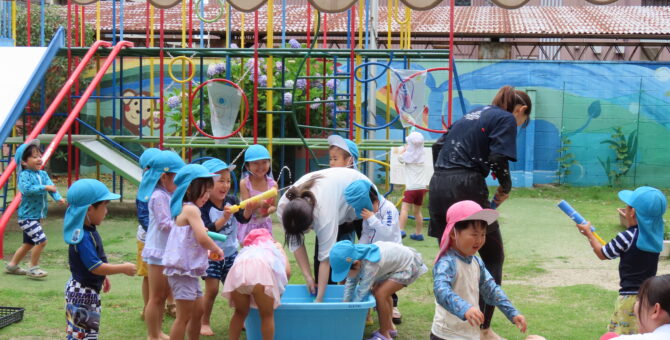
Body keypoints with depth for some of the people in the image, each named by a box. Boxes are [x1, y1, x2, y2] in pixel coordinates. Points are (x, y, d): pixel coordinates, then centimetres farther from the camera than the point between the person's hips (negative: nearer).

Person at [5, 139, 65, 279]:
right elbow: (26, 189, -31)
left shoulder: (43, 174, 6)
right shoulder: (24, 175, -16)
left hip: (37, 216, 9)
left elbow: (51, 186, -3)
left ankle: (12, 265, 34)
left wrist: (58, 198, -21)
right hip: (27, 216, -9)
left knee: (29, 243, 19)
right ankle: (33, 268, -2)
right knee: (41, 240, -16)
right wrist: (44, 187, -32)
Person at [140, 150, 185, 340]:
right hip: (158, 252, -10)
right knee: (156, 297, -1)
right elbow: (165, 224, -23)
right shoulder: (159, 197, -19)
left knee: (163, 295, 17)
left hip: (167, 251, 10)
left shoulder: (168, 195, 12)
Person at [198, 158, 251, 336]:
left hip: (231, 252, 5)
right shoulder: (203, 206, -20)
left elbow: (243, 218, -15)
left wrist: (248, 210, -36)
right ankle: (204, 323, 10)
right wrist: (224, 219, -43)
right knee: (212, 289, -6)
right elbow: (207, 230, -29)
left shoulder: (232, 200, -6)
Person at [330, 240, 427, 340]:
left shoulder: (370, 265, -36)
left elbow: (362, 291, -27)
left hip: (410, 266, -9)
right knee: (379, 291, 19)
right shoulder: (356, 260, -13)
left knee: (380, 294, -19)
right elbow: (351, 283, -2)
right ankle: (389, 328, 34)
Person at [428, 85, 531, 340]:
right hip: (467, 187, -7)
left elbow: (438, 145, 22)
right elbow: (498, 159, -12)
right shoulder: (507, 120, 2)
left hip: (438, 186, 7)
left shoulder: (473, 115, 24)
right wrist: (506, 188, 4)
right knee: (491, 257, 5)